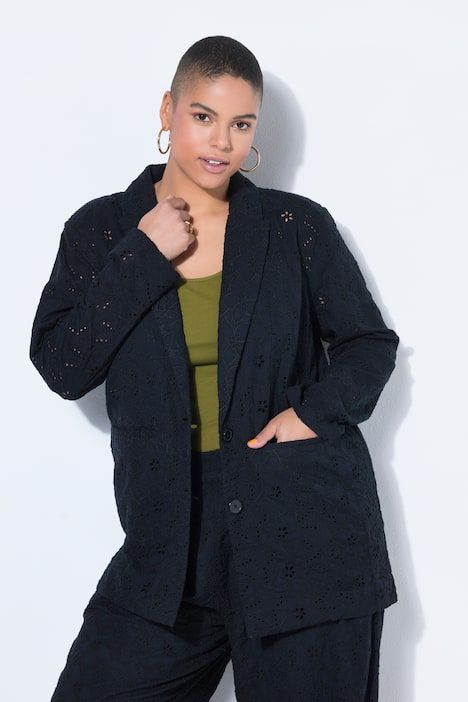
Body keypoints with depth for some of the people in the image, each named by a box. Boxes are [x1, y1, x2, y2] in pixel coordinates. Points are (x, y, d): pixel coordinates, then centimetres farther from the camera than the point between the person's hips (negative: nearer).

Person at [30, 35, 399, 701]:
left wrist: (316, 412, -8)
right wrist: (144, 258, -9)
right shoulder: (101, 229, 6)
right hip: (173, 533, 1)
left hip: (307, 528, -1)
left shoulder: (298, 225, 3)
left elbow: (371, 344, 10)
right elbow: (62, 369, -3)